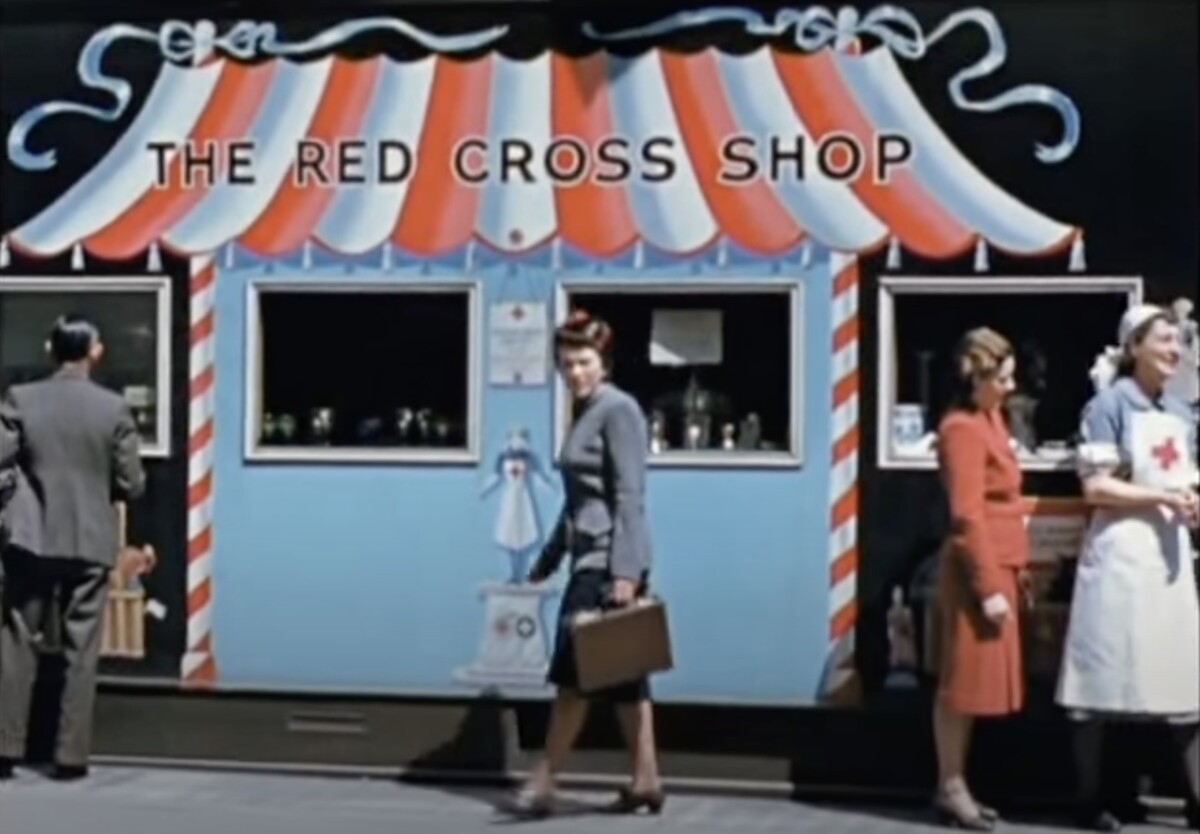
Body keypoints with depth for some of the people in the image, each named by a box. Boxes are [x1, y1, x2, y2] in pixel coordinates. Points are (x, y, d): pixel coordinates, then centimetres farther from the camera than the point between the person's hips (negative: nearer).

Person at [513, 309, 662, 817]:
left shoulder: (619, 410, -9)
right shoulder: (585, 413, 17)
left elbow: (629, 497, -15)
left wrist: (625, 572, -22)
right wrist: (548, 560, 27)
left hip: (609, 562, -9)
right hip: (590, 559, 9)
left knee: (575, 670, -6)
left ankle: (544, 782, -2)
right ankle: (646, 779, 11)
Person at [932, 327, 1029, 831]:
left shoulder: (989, 417, 14)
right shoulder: (963, 428, -16)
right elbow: (967, 515, -20)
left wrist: (1007, 572, 18)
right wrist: (989, 586, -21)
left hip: (997, 565, 10)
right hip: (978, 570, -10)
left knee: (978, 679, 12)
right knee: (964, 679, -3)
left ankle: (956, 785, 19)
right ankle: (950, 789, 5)